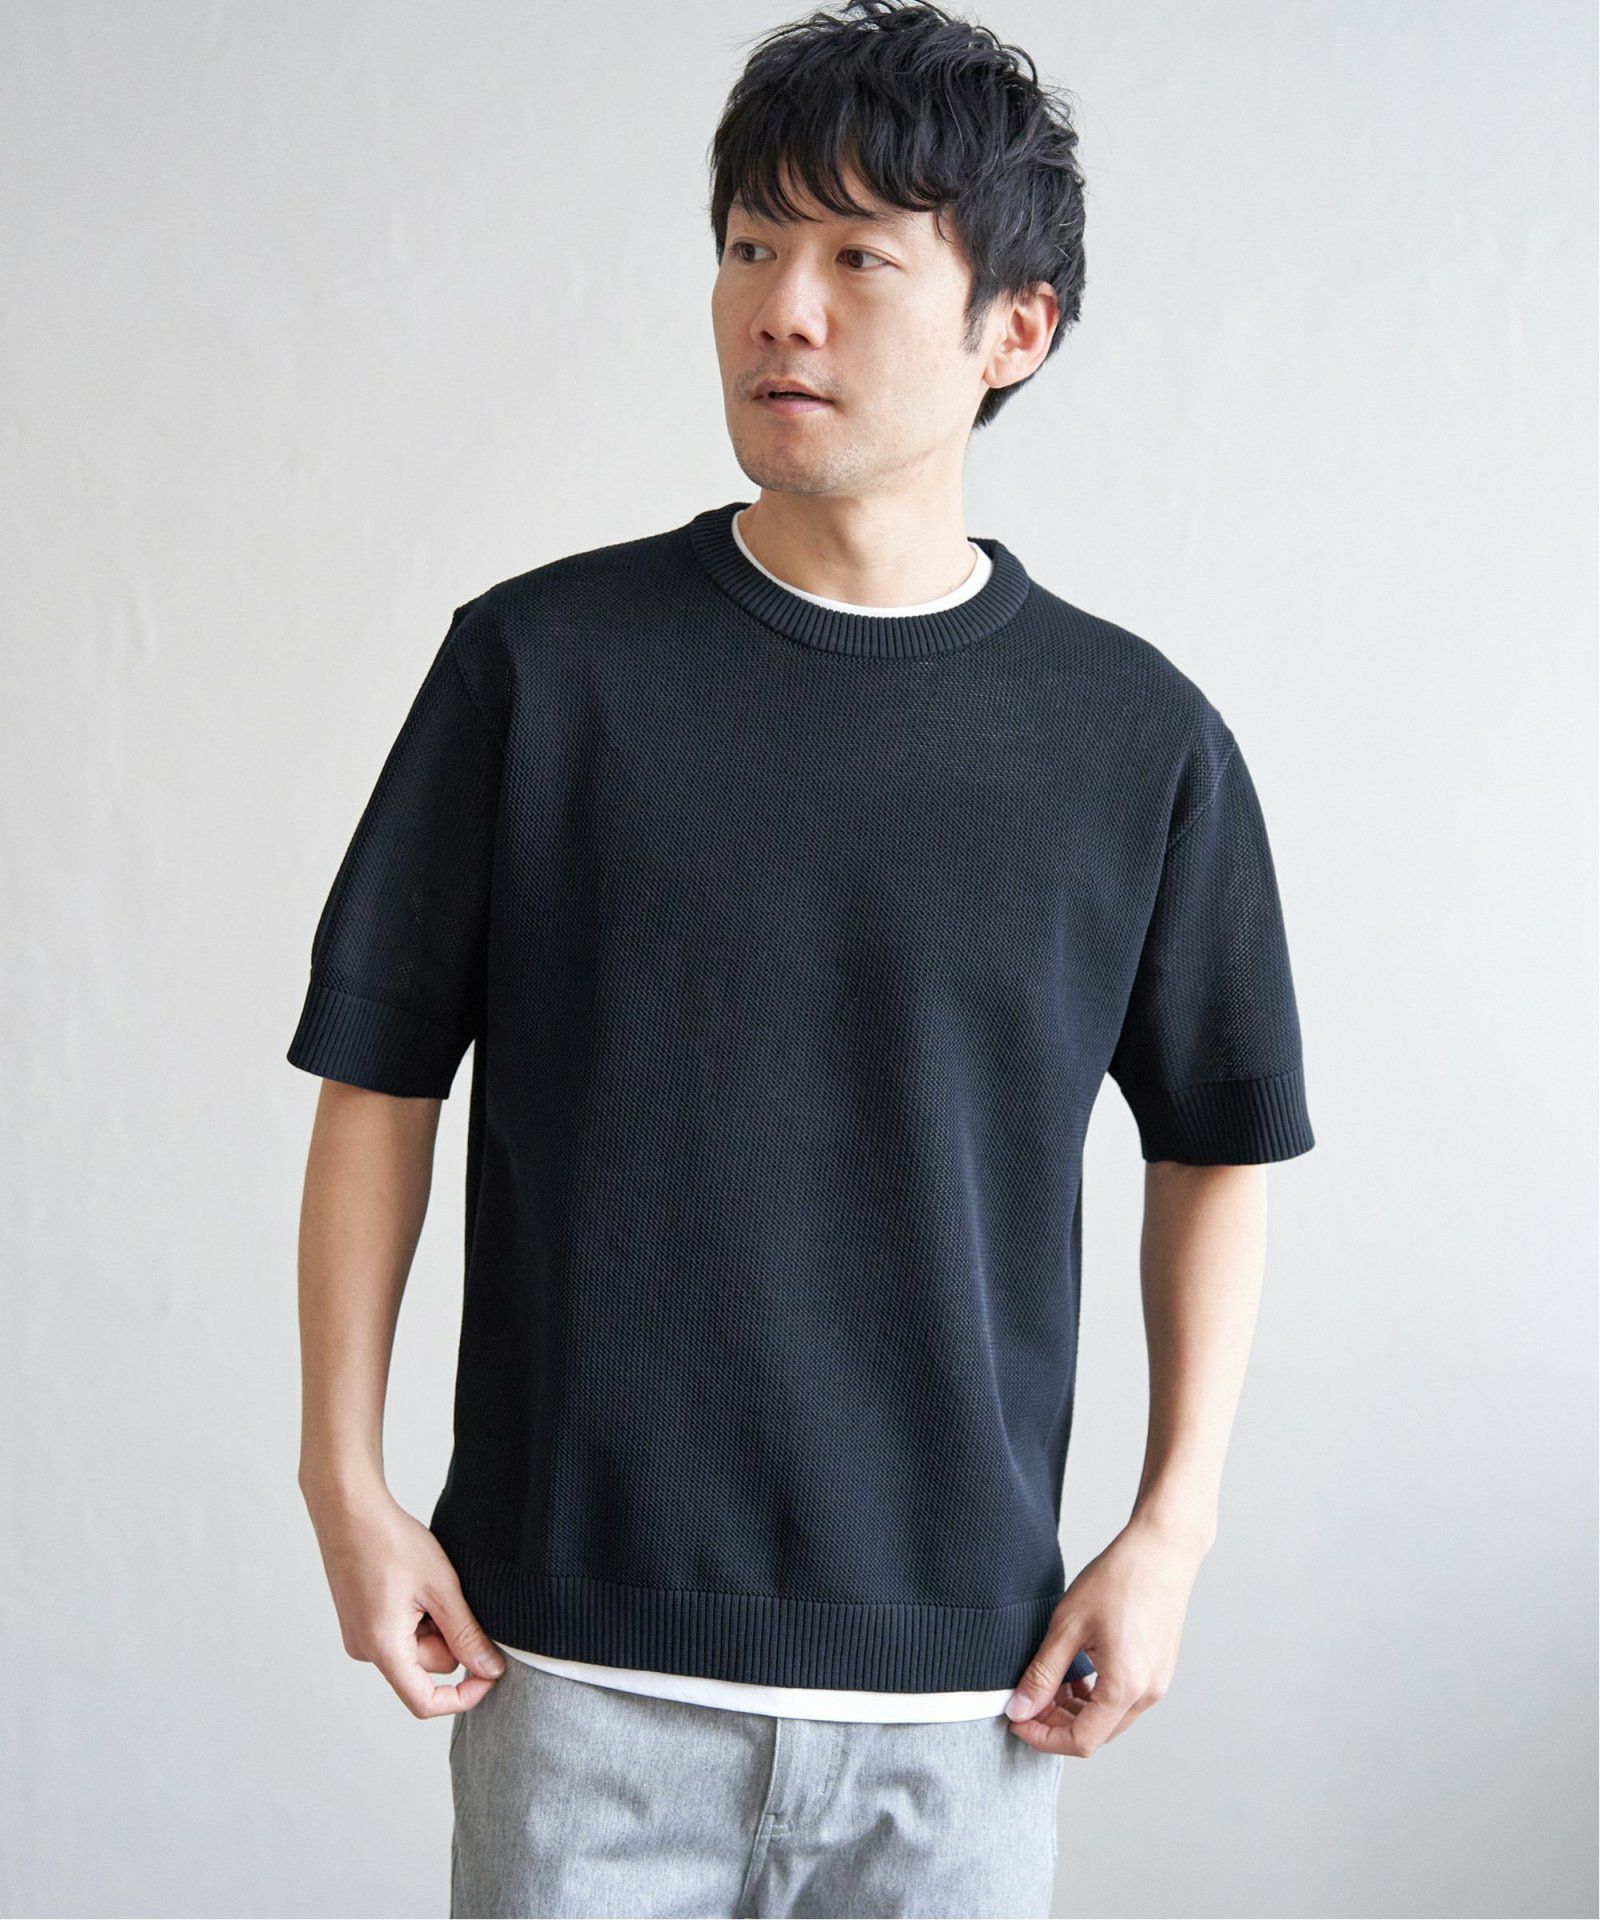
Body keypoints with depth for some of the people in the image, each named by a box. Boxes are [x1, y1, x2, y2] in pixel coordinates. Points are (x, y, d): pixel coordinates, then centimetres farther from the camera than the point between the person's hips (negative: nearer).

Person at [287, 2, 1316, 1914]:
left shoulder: (1137, 736, -1)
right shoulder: (540, 660, -3)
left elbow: (1215, 1146, 9)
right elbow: (381, 1080, 3)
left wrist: (1171, 1528, 4)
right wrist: (345, 1478, 0)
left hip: (962, 1677, 1)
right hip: (575, 1650, 0)